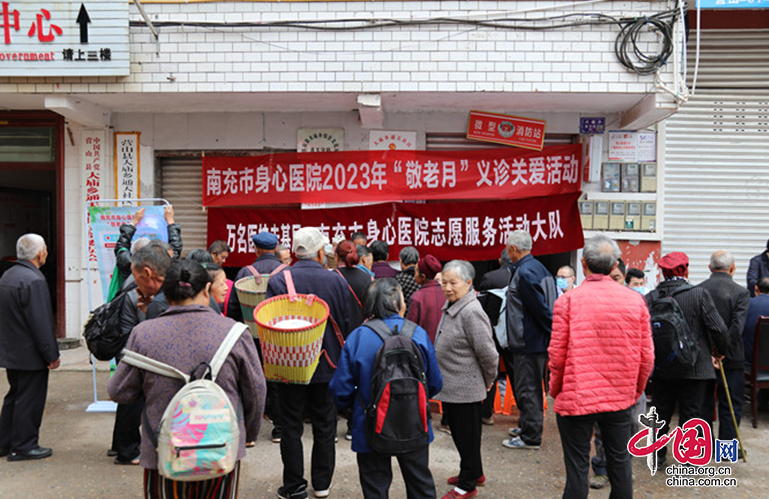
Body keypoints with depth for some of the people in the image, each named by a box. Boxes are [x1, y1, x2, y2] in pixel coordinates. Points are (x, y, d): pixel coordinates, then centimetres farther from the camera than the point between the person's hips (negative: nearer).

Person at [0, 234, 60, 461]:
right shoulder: (34, 280, -22)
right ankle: (23, 447, 12)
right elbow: (41, 323, -23)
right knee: (29, 400, 2)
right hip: (31, 355, -9)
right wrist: (52, 355, -16)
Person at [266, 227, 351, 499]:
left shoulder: (278, 280, -12)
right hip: (327, 365, 2)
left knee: (292, 427, 10)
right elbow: (346, 324, 0)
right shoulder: (336, 280, -6)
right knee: (324, 425, 14)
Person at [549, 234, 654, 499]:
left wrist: (555, 389, 7)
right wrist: (635, 391, 17)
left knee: (577, 465, 7)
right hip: (620, 398, 3)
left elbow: (557, 354, -10)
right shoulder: (635, 301, -3)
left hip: (576, 398, -3)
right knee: (620, 461, 18)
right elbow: (646, 356, 2)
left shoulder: (568, 300, -12)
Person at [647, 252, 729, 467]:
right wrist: (721, 349, 8)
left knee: (661, 411, 16)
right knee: (690, 413, 10)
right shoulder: (699, 294, -12)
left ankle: (658, 455, 29)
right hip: (693, 367, -2)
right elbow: (718, 328, -12)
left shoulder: (652, 297, -8)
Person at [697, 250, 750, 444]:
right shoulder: (740, 292, -11)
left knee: (704, 402, 14)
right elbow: (737, 326, -19)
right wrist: (721, 351, -14)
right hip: (731, 359, -3)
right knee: (730, 404, 10)